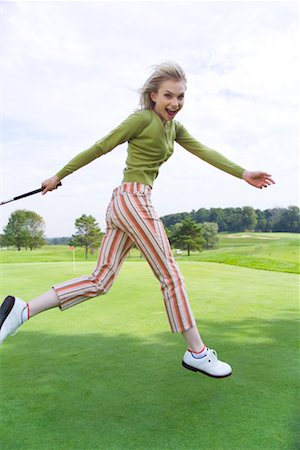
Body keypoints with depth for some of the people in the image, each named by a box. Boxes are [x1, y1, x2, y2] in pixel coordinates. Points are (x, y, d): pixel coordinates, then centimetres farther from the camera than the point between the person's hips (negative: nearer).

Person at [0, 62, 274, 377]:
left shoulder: (173, 126, 19)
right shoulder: (142, 118, -6)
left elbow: (204, 151, 14)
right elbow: (100, 148, -3)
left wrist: (243, 173, 7)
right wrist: (59, 176, 3)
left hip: (122, 203, 9)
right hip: (134, 198, -9)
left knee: (100, 282, 6)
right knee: (171, 276, -1)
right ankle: (196, 353, 13)